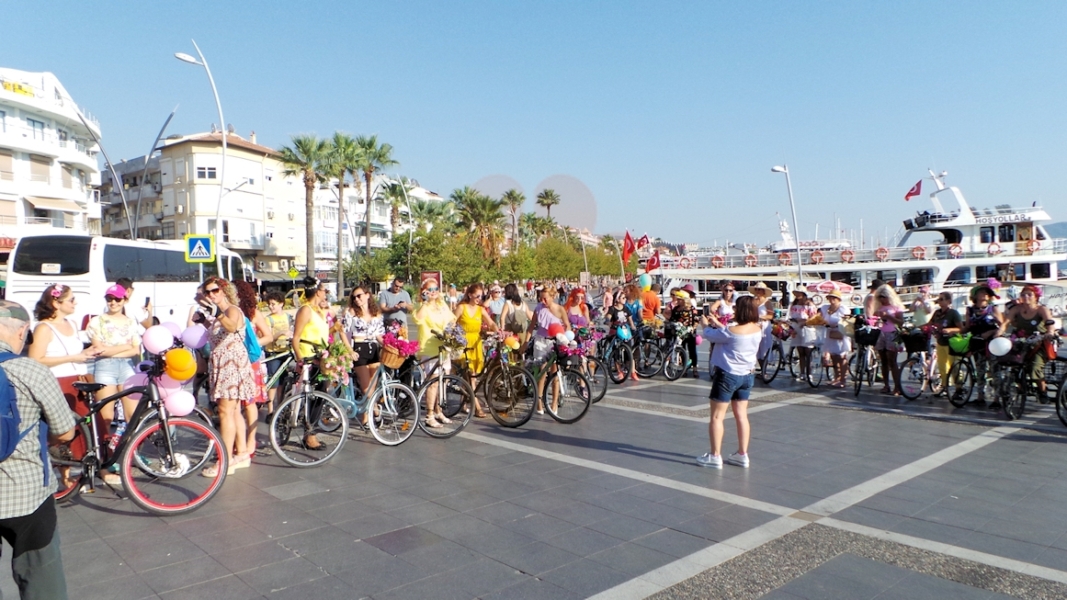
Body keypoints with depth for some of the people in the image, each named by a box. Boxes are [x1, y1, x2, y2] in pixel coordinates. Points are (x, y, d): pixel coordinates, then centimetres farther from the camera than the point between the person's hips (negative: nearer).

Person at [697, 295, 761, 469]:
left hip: (728, 375, -7)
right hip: (747, 375, 7)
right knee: (741, 415, 14)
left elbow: (710, 335, -10)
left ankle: (715, 456, 6)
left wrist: (705, 324, 11)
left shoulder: (732, 331, -24)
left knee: (717, 416, 3)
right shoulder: (758, 330, -2)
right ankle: (742, 455, 19)